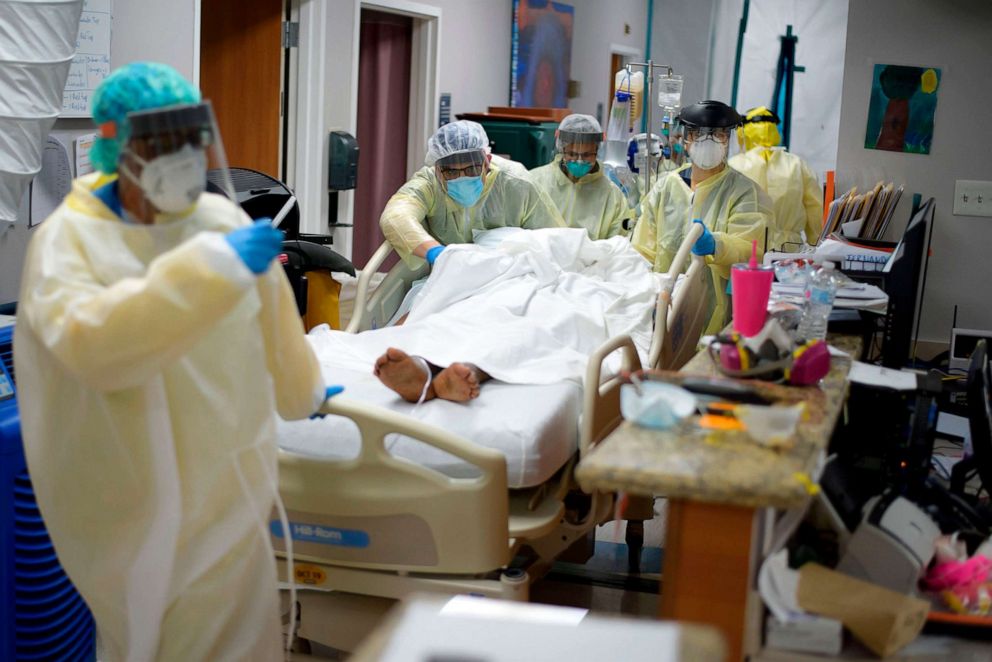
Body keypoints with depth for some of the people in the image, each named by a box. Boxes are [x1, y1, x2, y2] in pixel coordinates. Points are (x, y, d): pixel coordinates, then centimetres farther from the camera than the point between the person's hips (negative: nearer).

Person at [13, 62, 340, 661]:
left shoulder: (225, 220, 1)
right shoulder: (70, 239, -14)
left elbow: (271, 318, 16)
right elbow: (90, 342, -34)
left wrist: (304, 391, 29)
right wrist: (215, 267, -38)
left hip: (223, 487, 4)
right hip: (130, 500, -3)